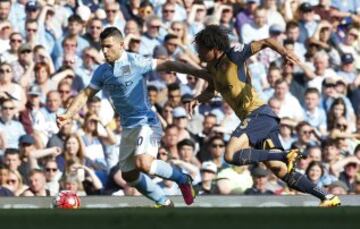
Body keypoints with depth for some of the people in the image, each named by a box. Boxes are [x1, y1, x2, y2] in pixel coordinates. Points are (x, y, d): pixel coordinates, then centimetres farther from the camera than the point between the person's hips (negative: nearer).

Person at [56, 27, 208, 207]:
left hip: (146, 122, -8)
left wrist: (200, 73, -12)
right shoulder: (102, 72, 7)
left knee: (143, 164, -28)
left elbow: (167, 65, -9)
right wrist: (68, 115, -5)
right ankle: (164, 203, 24)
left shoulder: (135, 62, -11)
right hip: (128, 128, 8)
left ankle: (183, 180, -5)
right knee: (129, 175, 8)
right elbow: (85, 95, 10)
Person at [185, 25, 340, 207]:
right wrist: (197, 100, 10)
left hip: (259, 114, -9)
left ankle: (287, 156, -18)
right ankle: (328, 198, 7)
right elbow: (210, 91, 31)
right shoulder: (212, 67, 15)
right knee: (282, 171, 4)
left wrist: (284, 52, -31)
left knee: (231, 155, -25)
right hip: (251, 117, 9)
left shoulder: (233, 55, -9)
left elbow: (265, 42, -13)